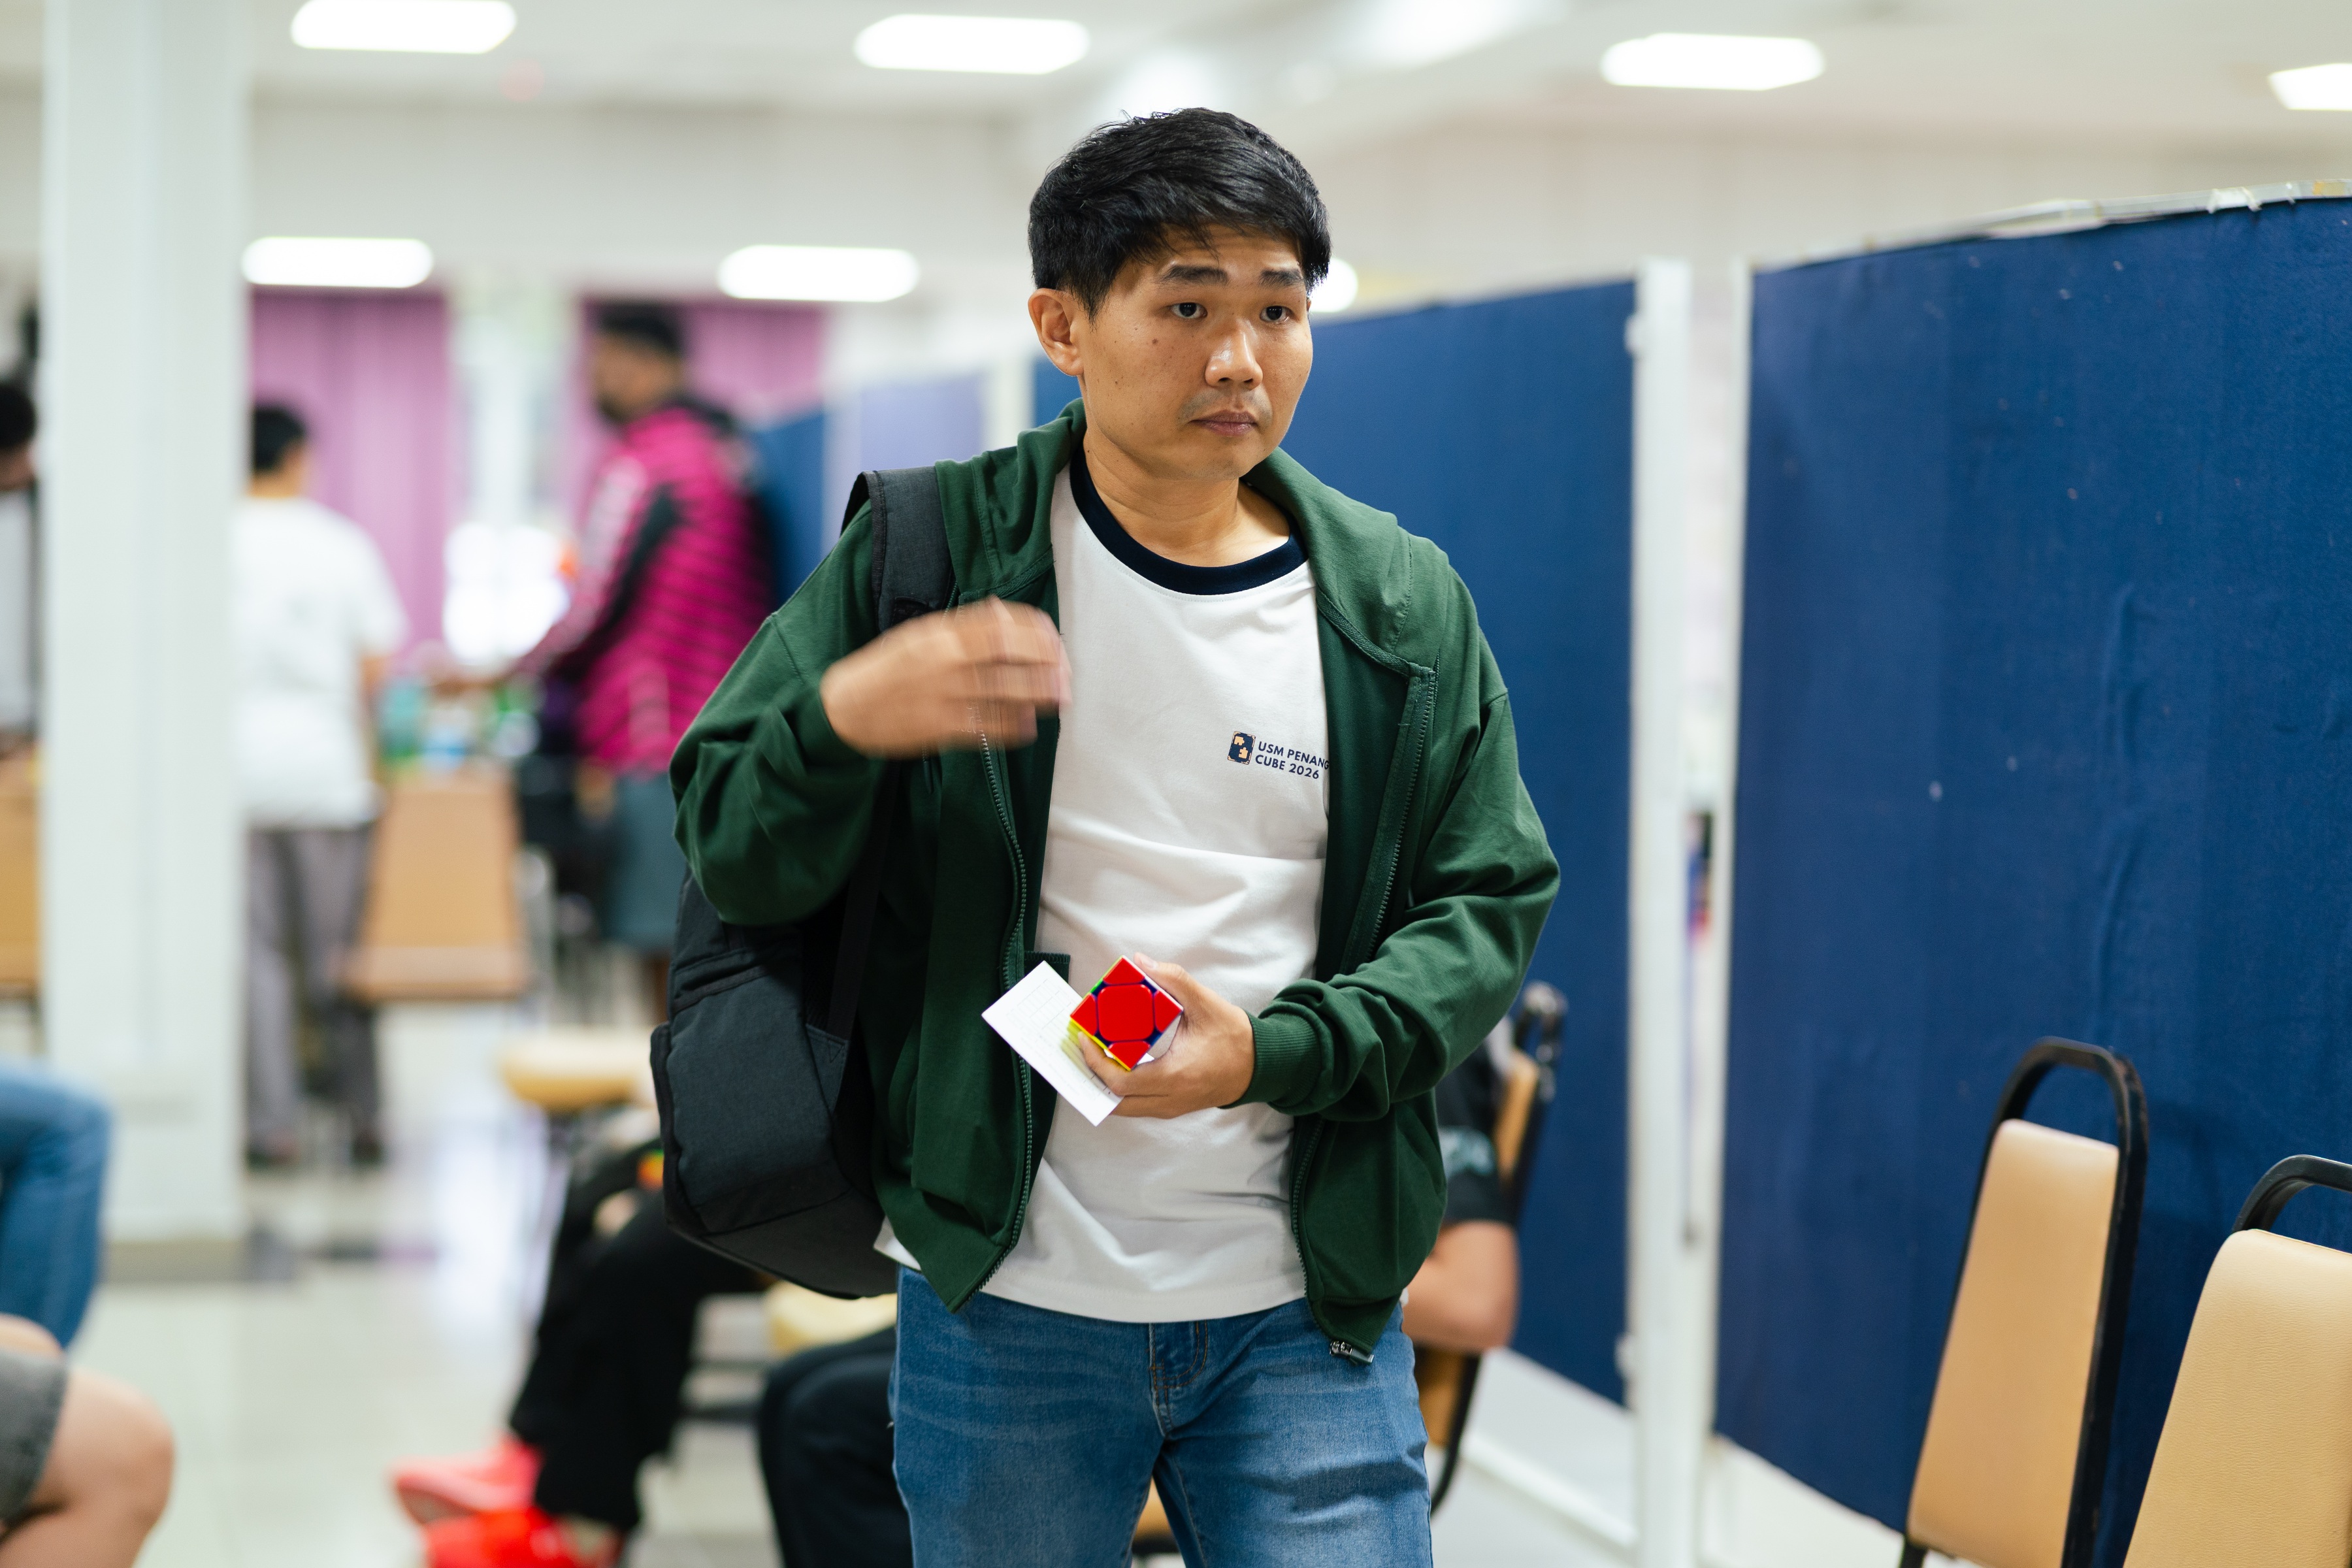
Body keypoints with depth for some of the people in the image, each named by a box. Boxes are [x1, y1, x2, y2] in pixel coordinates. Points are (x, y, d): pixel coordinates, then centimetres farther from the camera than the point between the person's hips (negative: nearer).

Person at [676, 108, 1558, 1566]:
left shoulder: (1401, 605, 4)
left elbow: (1489, 903, 5)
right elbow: (734, 856, -1)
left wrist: (1276, 1051, -12)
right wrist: (843, 719, -24)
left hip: (1307, 1309, 1)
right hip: (1007, 1297, -1)